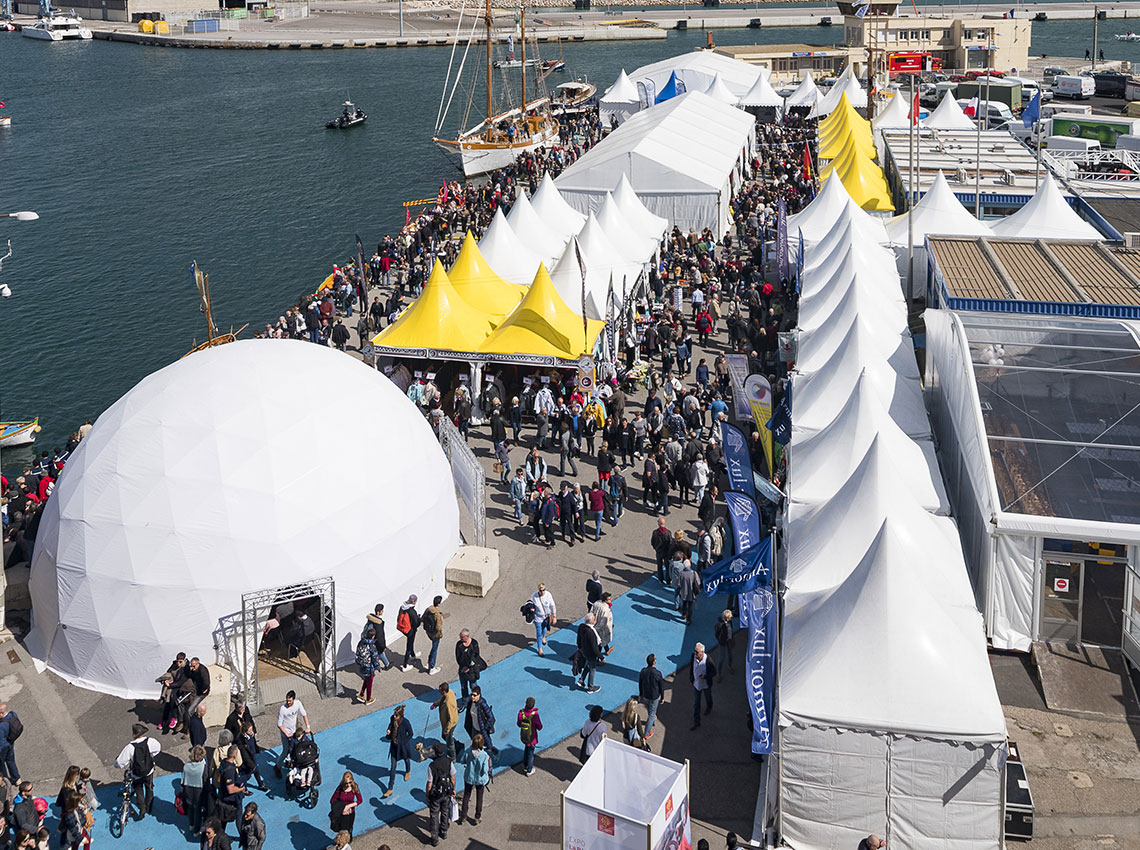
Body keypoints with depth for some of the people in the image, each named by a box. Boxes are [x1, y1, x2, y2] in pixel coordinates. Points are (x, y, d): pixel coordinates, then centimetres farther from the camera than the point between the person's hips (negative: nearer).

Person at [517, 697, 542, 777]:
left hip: (523, 736, 4)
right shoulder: (534, 714, -31)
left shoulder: (521, 712, -17)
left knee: (526, 749, 30)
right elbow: (539, 727, -19)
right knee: (530, 753, 16)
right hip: (532, 737, -4)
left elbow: (519, 724, -2)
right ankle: (529, 771, 32)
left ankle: (525, 766, 46)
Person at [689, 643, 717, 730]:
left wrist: (705, 676, -31)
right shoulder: (693, 657, -17)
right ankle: (696, 723, 16)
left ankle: (708, 708, 60)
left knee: (708, 699, 26)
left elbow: (714, 672, -16)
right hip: (696, 684, 3)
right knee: (696, 704, 6)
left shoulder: (708, 661, -29)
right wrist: (691, 679, 10)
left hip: (706, 685, -3)